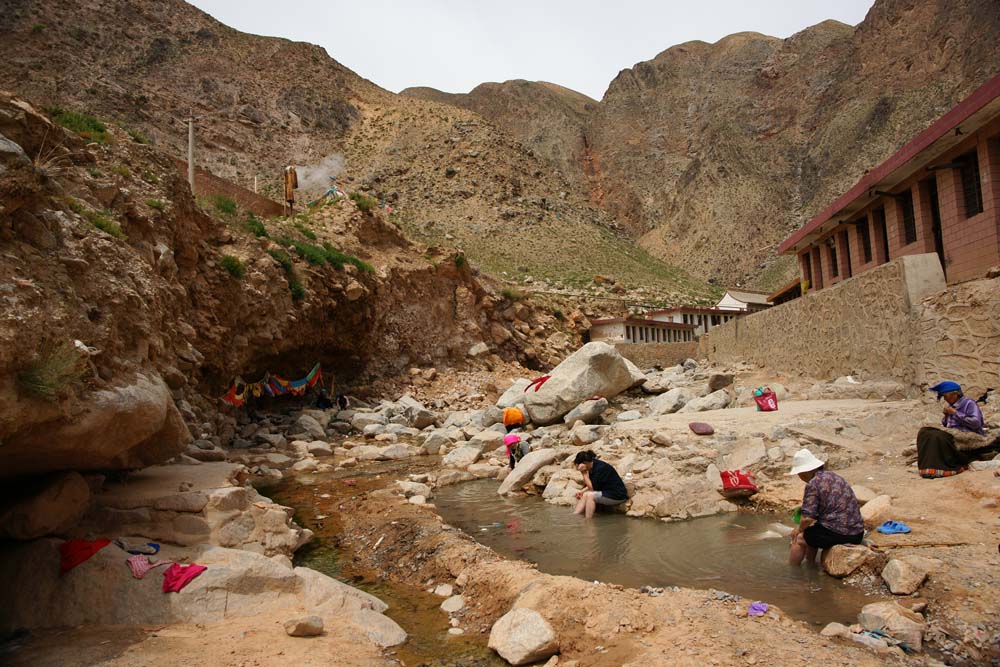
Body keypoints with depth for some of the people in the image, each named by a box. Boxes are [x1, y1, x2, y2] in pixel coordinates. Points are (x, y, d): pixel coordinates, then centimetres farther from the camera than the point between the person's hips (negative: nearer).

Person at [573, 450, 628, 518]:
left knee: (590, 495, -22)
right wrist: (582, 492, -6)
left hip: (617, 495, -9)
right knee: (585, 495, -4)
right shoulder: (593, 467, 3)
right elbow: (592, 487, 9)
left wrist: (584, 473, -22)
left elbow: (592, 488, -22)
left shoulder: (600, 468, -23)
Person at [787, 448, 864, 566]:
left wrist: (799, 529, 3)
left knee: (799, 538, 11)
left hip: (837, 533, -8)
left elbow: (807, 518, -18)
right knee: (813, 534, 29)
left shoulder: (813, 484, -14)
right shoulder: (834, 476, 13)